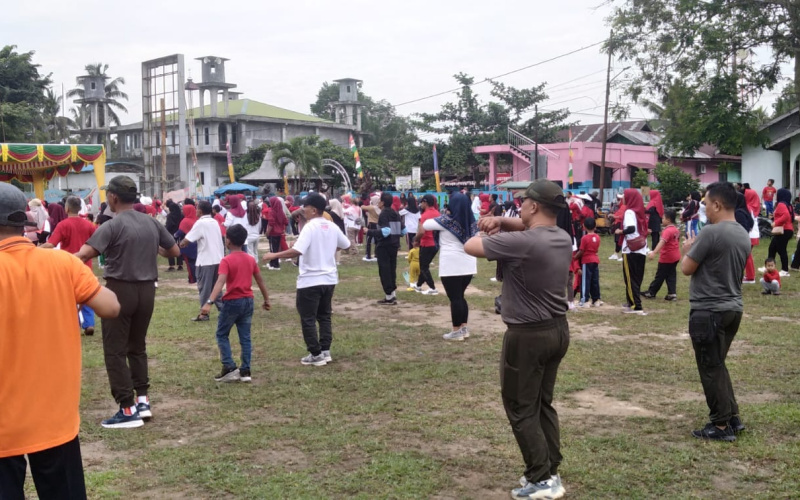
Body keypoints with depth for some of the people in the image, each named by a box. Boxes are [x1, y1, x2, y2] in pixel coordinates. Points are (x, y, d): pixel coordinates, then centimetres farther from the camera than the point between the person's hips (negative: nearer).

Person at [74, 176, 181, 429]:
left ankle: (128, 409, 1)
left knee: (115, 351, 2)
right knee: (137, 347, 19)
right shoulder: (152, 223, 4)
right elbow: (175, 251, 13)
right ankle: (143, 401, 19)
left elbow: (83, 255, -24)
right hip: (147, 290, 6)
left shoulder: (112, 226, -14)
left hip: (120, 290, -6)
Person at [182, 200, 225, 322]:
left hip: (206, 260, -7)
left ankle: (204, 313, 6)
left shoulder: (201, 223, -12)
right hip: (218, 259, 7)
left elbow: (187, 240, -15)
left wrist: (182, 244, 6)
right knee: (215, 286, 17)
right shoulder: (215, 222, 11)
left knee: (204, 287, 2)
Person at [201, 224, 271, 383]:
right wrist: (266, 299, 23)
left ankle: (230, 368, 0)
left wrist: (209, 302, -34)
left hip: (232, 302, -5)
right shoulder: (251, 259, 6)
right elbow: (260, 281, 12)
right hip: (248, 301, 5)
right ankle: (245, 371, 8)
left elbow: (220, 282, -26)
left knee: (222, 335, 10)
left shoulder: (226, 260, -13)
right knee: (245, 337, 9)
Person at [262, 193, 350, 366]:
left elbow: (297, 251, -29)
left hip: (310, 280, -7)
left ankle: (316, 355, 5)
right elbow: (346, 245, 19)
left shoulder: (310, 227, -17)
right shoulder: (332, 227, 4)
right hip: (329, 279, 7)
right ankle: (325, 351, 18)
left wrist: (275, 255, -19)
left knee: (308, 319, 3)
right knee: (324, 316, 18)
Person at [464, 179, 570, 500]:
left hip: (528, 335, -8)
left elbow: (470, 246, -15)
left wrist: (489, 232, 5)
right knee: (543, 403, 18)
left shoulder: (521, 242, -23)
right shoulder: (563, 238, 3)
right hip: (558, 329, 8)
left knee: (521, 409, 3)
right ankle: (550, 471, 23)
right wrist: (501, 222, 4)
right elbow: (533, 227, 22)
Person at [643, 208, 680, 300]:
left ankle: (651, 293, 13)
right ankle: (672, 293, 4)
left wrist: (654, 252, -47)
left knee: (660, 276, 2)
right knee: (671, 275, 10)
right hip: (675, 257, 9)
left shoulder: (667, 231, -21)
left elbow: (662, 242, -36)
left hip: (666, 258, -9)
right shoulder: (676, 229, 10)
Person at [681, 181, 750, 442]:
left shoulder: (711, 232, -18)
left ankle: (721, 426, 8)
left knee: (710, 368, 2)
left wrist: (688, 250, 6)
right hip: (733, 308, 9)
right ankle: (733, 417, 24)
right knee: (718, 365, 20)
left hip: (708, 311, -9)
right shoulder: (743, 235, 9)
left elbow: (686, 269, -13)